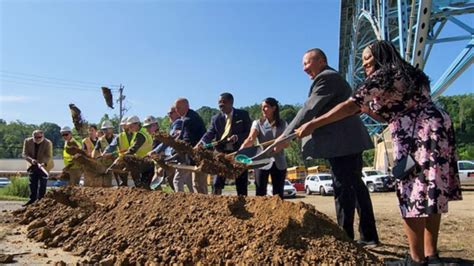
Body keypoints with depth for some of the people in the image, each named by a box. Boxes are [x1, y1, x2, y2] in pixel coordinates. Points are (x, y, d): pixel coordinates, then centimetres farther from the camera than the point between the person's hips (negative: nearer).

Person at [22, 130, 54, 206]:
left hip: (44, 166, -3)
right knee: (32, 184, 7)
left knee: (42, 185, -1)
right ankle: (32, 200, 16)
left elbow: (49, 156, -19)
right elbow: (24, 154, -4)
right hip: (32, 166, 3)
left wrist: (44, 163, -37)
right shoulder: (27, 141, -5)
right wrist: (31, 160, -23)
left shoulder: (48, 143, -16)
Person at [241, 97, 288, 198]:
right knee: (260, 193, -4)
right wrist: (241, 149, -35)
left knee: (278, 194, 5)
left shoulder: (283, 124, 6)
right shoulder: (258, 123, 2)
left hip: (279, 163, 1)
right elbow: (251, 138, -15)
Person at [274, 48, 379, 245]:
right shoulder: (332, 77, 22)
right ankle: (369, 236, 23)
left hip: (341, 143, -11)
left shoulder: (326, 77, -10)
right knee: (355, 185, 14)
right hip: (350, 141, 11)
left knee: (343, 188, -6)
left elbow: (308, 110, -18)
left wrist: (285, 136, -18)